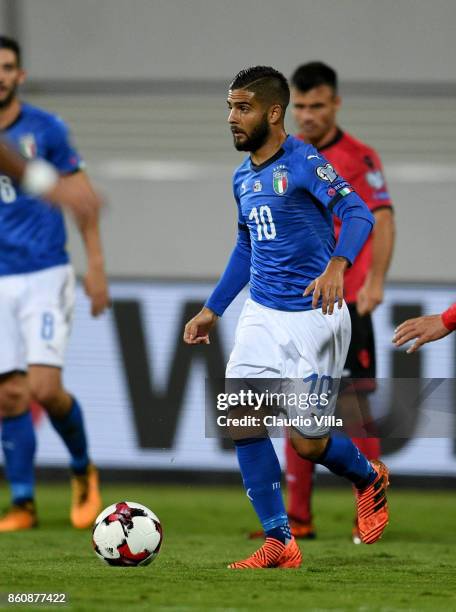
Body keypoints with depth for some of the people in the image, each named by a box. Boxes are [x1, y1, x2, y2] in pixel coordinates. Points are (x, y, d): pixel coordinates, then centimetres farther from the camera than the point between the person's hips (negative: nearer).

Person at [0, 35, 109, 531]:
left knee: (45, 389, -13)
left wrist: (95, 265, 0)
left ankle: (83, 470, 14)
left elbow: (82, 197, 4)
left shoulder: (45, 129, -2)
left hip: (45, 276, -3)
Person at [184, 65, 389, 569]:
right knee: (241, 422, -7)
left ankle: (370, 479, 28)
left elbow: (357, 213, -27)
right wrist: (212, 310, 24)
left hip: (312, 318, -7)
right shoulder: (243, 177, 10)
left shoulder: (303, 162, -14)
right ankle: (278, 543, 1)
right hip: (261, 315, 7)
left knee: (307, 441, -5)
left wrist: (337, 266, -45)